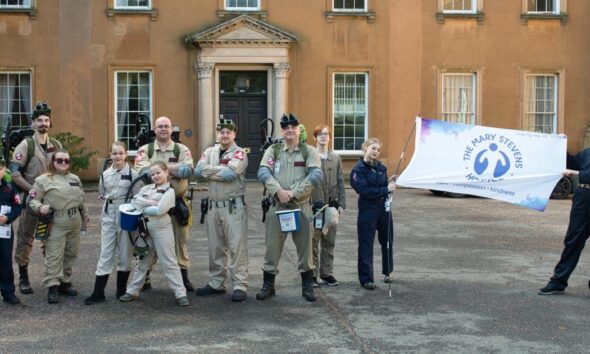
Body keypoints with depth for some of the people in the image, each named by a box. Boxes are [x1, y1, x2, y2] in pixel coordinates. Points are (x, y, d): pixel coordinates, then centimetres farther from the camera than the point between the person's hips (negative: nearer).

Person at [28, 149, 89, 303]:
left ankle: (64, 283, 22)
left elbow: (82, 200, 21)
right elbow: (32, 199, -5)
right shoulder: (44, 179, -4)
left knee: (70, 255, 11)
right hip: (56, 223, -6)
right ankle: (52, 287, -6)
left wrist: (85, 218, 22)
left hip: (74, 223, 6)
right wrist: (40, 208, -25)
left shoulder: (74, 178, 15)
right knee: (54, 256, -8)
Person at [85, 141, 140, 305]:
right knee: (105, 254, 1)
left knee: (125, 253, 6)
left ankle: (121, 289, 19)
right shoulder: (105, 174, 6)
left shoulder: (133, 174, -5)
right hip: (109, 217, 3)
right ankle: (98, 293, 2)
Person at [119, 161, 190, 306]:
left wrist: (142, 208, -5)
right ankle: (133, 291, 24)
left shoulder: (169, 191, -4)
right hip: (144, 229, 5)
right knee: (142, 262, 15)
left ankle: (180, 294, -2)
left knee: (169, 262, -4)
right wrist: (150, 203, -12)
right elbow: (134, 201, -1)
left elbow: (159, 210, -16)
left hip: (162, 229, -5)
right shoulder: (146, 188, 13)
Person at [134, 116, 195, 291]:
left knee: (180, 239, 7)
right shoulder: (145, 150, 4)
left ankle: (183, 275, 18)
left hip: (177, 201, 0)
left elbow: (187, 170, -15)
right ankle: (144, 277, 17)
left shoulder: (182, 150, 4)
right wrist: (175, 169, -16)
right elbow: (143, 171, -15)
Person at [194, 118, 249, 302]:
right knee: (215, 247, 12)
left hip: (234, 206, -5)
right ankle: (216, 283, 21)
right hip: (213, 206, 5)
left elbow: (230, 173, -20)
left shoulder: (239, 153, -3)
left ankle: (239, 285, -4)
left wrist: (210, 171, -8)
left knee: (237, 247, -6)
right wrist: (222, 170, -11)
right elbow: (199, 170, -4)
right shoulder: (210, 152, 13)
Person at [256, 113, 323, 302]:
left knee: (305, 248, 6)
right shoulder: (273, 150, 7)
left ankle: (307, 287, 18)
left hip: (301, 206, -1)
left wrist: (293, 192, -18)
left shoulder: (309, 151, 3)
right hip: (277, 206, 1)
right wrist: (278, 191, -22)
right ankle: (268, 285, 17)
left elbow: (315, 175, -11)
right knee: (272, 247, 5)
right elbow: (263, 172, -7)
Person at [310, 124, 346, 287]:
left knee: (329, 241, 9)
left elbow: (340, 182, 10)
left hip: (331, 204, 4)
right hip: (314, 204, -3)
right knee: (313, 240, 1)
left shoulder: (336, 158, 9)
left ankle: (327, 273, 19)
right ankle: (312, 273, 9)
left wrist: (341, 203, 4)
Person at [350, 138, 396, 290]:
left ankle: (388, 271, 36)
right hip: (367, 211, -6)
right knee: (366, 245, -2)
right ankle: (366, 279, 4)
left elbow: (385, 186, 10)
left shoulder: (381, 167, 7)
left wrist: (390, 184, -12)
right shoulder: (358, 169, -10)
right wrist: (386, 189, -21)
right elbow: (365, 190, -20)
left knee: (387, 242, 18)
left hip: (384, 209, 6)